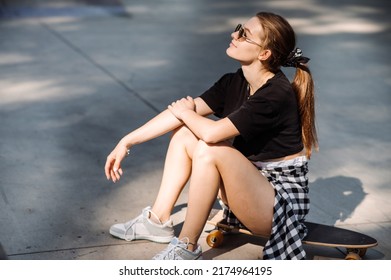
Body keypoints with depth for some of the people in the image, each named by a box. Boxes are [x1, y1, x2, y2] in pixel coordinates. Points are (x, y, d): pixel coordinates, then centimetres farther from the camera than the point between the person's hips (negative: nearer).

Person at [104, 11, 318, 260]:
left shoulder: (277, 96, -26)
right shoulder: (235, 83, -1)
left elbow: (212, 133, -32)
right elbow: (178, 113, -1)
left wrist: (185, 112, -10)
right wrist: (126, 142, -2)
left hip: (282, 200, -8)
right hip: (251, 185, 8)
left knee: (210, 150, -29)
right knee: (184, 133, 1)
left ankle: (187, 248, -15)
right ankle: (158, 221, 5)